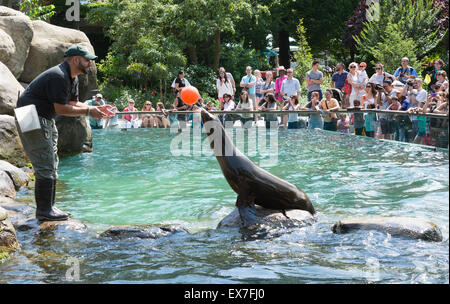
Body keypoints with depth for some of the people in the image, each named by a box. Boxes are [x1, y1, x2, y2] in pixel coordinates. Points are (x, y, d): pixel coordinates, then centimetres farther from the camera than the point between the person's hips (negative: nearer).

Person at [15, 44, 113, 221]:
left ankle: (48, 207, 20)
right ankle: (44, 210, -4)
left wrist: (96, 109, 2)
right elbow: (60, 109, -23)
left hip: (46, 120, 11)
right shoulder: (58, 76, -22)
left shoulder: (72, 78, 12)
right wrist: (88, 111, -19)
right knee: (45, 166, -10)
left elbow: (73, 103, 15)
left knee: (52, 165, 13)